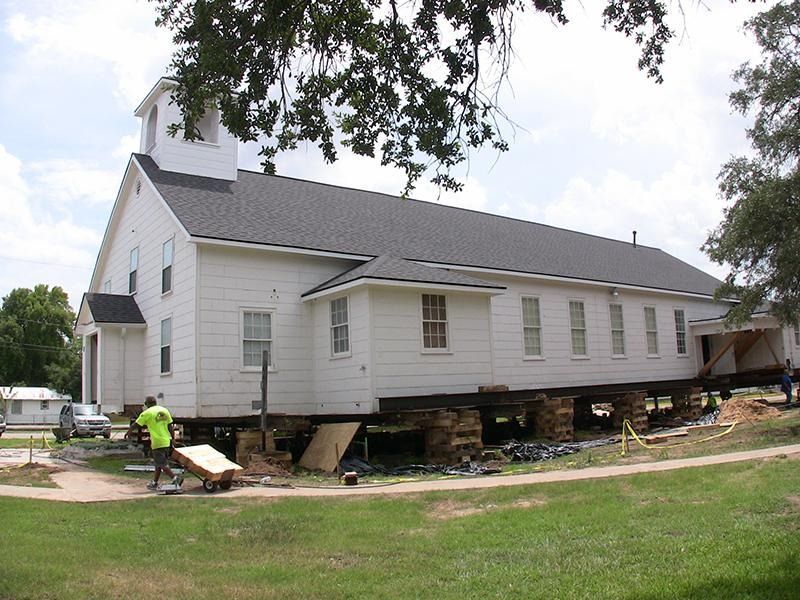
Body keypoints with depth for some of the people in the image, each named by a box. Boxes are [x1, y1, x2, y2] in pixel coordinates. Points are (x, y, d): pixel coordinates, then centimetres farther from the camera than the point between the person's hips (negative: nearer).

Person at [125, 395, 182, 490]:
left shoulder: (147, 413, -6)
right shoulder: (164, 410, 9)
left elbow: (135, 424, 2)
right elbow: (170, 427, 9)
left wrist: (128, 433, 19)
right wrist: (173, 439, 13)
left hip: (157, 443, -6)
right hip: (167, 441, 6)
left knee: (162, 464, -3)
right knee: (159, 463, 17)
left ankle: (175, 478, -18)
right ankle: (154, 483, 24)